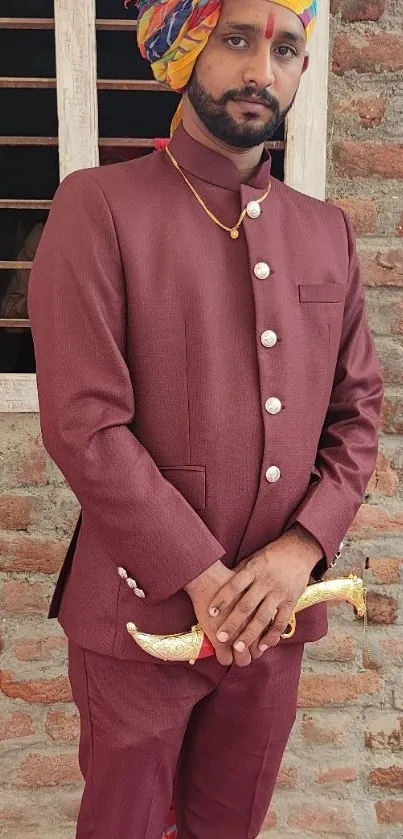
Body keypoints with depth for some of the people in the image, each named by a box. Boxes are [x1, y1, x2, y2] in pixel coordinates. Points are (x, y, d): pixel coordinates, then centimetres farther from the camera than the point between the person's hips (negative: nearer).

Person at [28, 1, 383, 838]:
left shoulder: (327, 232, 6)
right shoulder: (99, 208, -10)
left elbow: (358, 410, 6)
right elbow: (83, 424, -16)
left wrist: (304, 547, -9)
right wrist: (203, 575, -16)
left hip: (275, 610, 5)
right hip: (143, 609, -4)